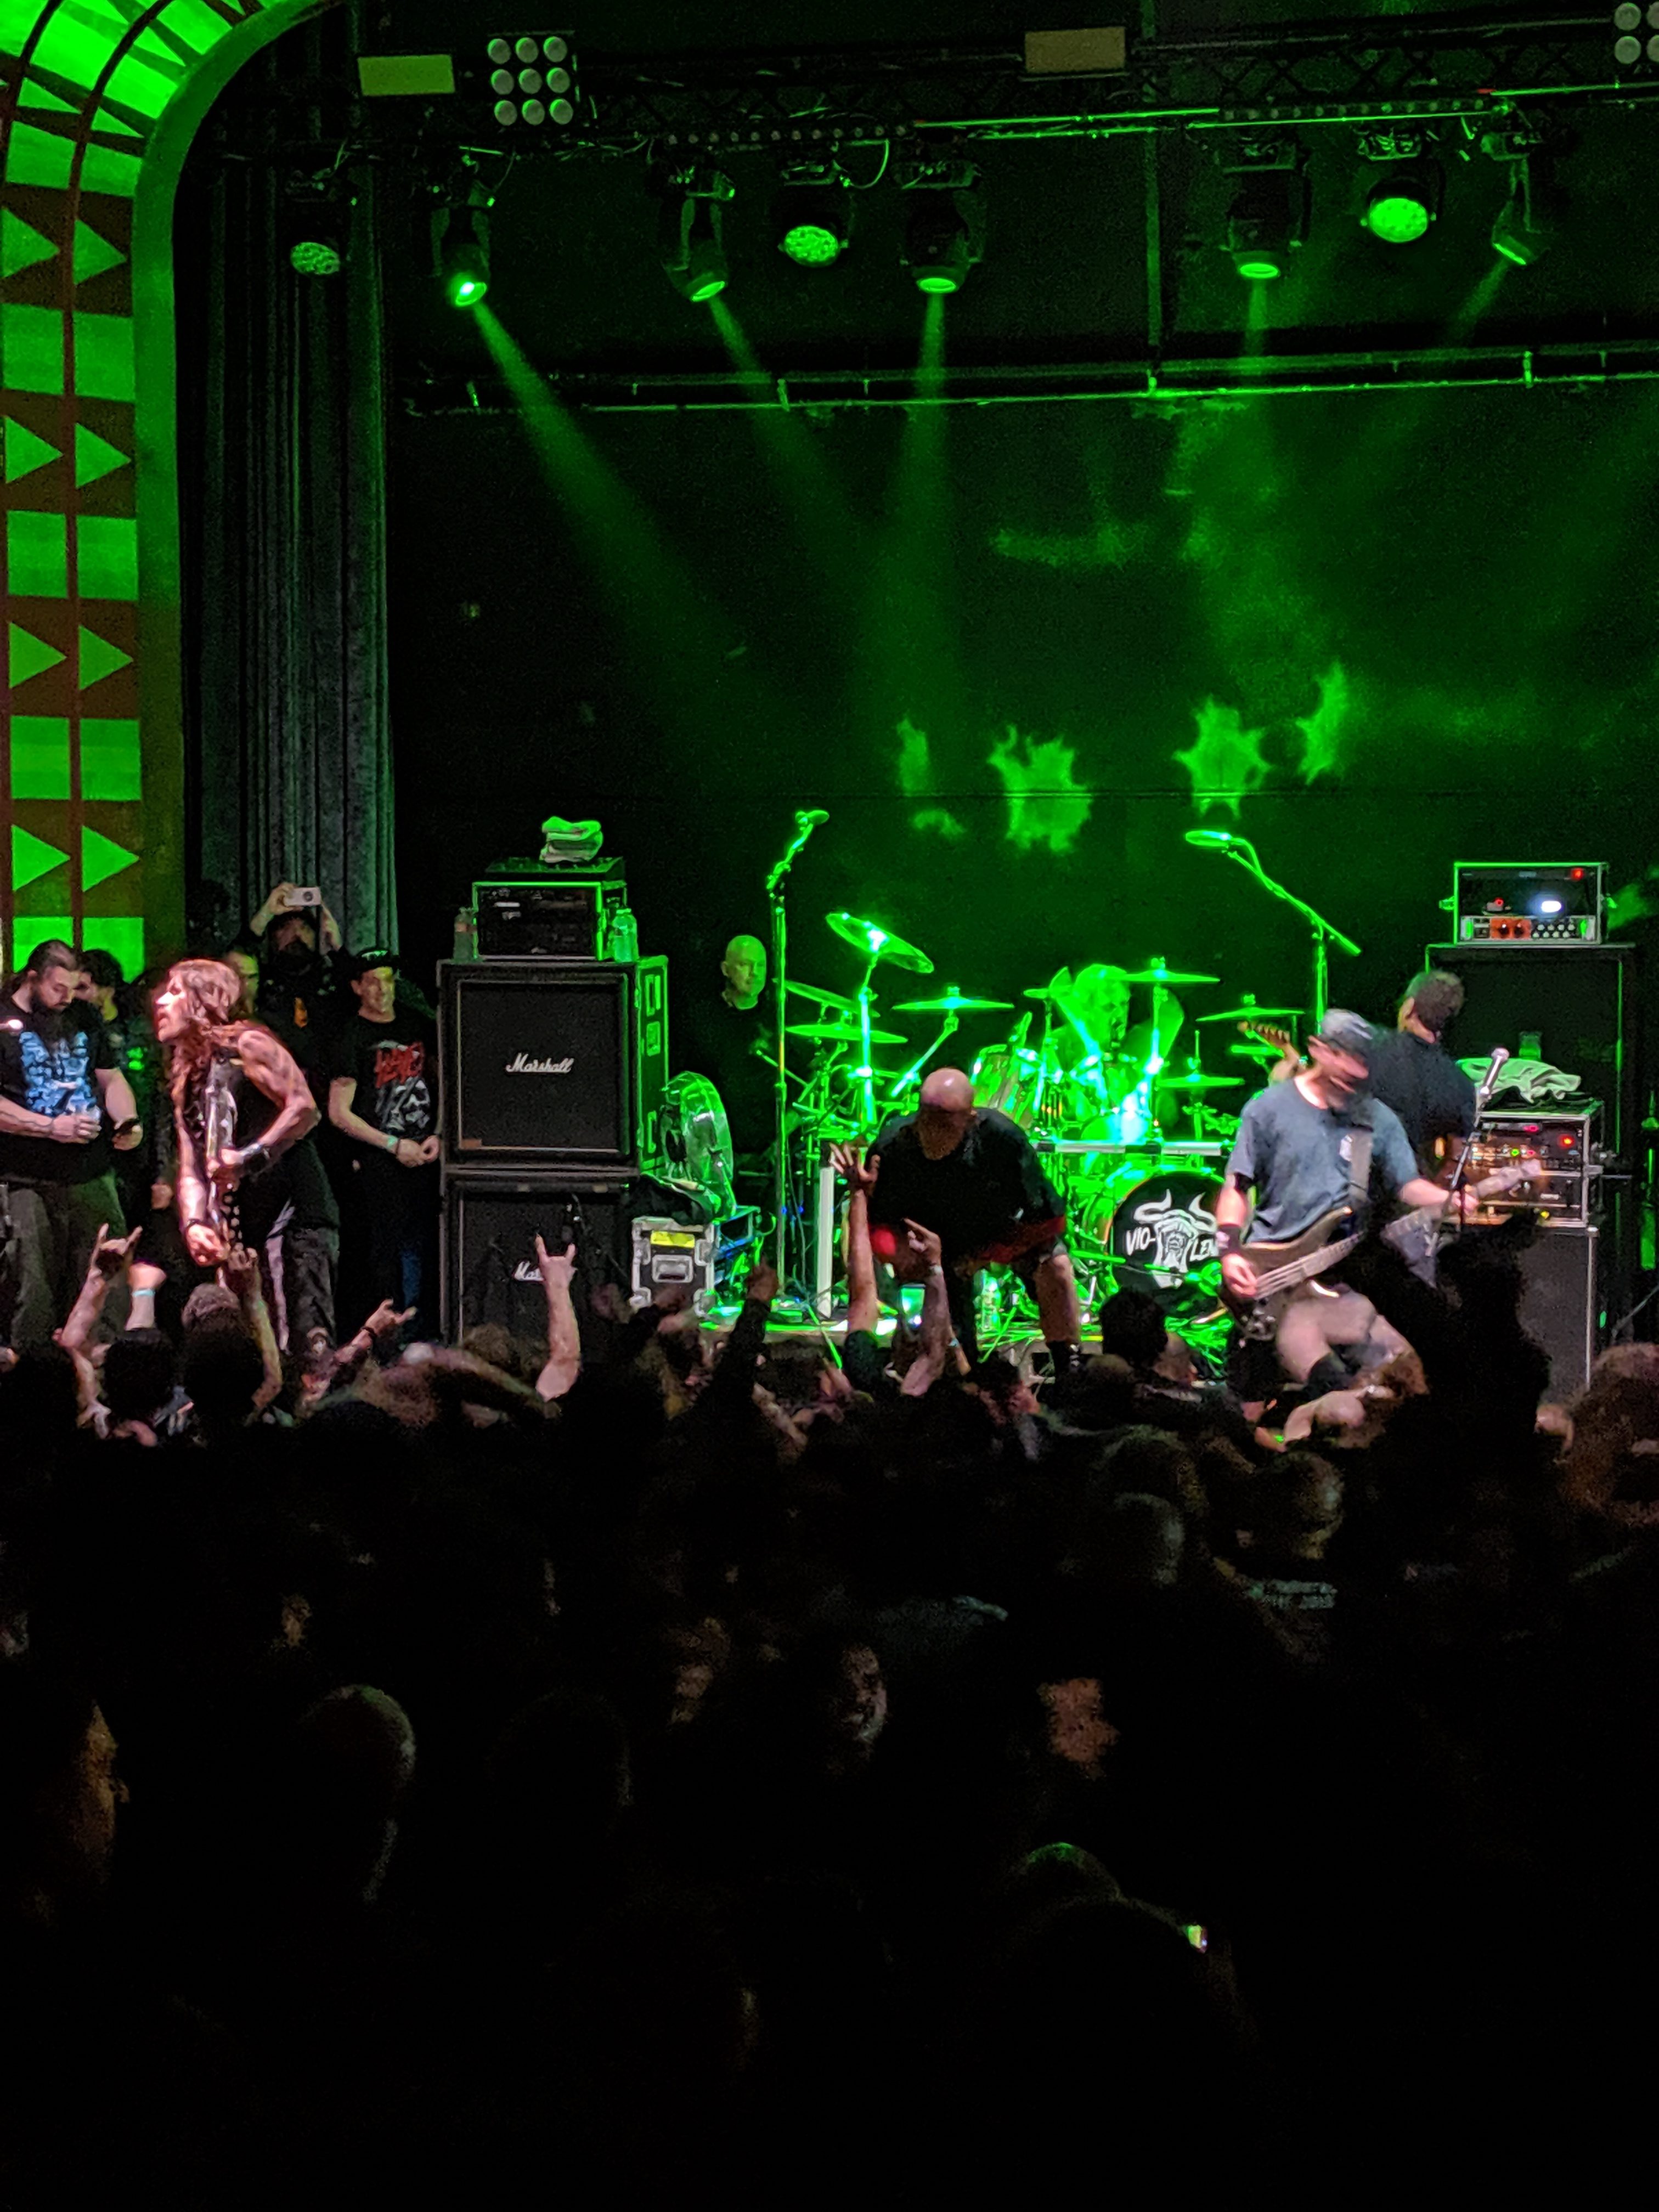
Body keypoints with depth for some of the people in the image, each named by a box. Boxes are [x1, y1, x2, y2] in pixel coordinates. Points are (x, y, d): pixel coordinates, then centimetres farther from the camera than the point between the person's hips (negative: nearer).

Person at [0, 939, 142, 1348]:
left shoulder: (84, 1021, 16)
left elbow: (111, 1077, 22)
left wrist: (128, 1121, 2)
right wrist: (52, 1127, -15)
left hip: (93, 1177, 5)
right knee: (34, 1297, -6)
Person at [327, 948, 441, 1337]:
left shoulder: (418, 1024, 11)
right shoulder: (353, 1038, -5)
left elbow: (441, 1082, 21)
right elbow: (339, 1114, -8)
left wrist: (438, 1136, 5)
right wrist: (395, 1146, -9)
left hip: (426, 1154, 5)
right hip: (381, 1161, -5)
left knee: (429, 1247, 5)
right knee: (390, 1247, -7)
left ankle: (427, 1331, 15)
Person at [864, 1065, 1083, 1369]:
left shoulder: (1002, 1137, -36)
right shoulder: (893, 1148, -32)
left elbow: (1049, 1219, -25)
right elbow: (873, 1222, -17)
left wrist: (986, 1255, -23)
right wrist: (899, 1251, -38)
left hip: (1007, 1225, -1)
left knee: (1055, 1267, -25)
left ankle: (1070, 1370, -10)